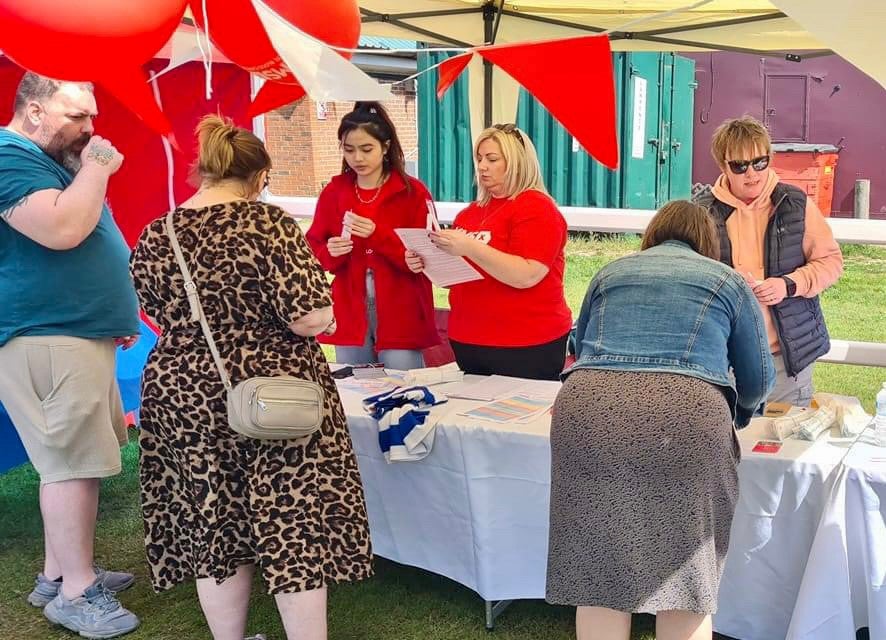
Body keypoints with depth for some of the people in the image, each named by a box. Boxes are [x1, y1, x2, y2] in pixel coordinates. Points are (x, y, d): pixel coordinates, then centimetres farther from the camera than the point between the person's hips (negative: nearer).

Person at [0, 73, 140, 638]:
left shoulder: (52, 161, 21)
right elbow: (62, 230, -27)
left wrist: (114, 311, 24)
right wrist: (98, 167, -14)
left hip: (77, 333, 10)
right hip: (47, 338, -10)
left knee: (73, 461, 12)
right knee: (73, 464, -7)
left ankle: (59, 574, 21)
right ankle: (77, 592, 2)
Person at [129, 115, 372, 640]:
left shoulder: (153, 238, 2)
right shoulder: (268, 223, -13)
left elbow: (166, 319, 13)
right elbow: (311, 319, -18)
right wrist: (325, 317, 4)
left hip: (183, 399, 5)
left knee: (211, 534, 14)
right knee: (296, 530, 6)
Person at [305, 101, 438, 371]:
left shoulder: (413, 192, -4)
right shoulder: (333, 192, 6)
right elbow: (314, 252, 8)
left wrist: (379, 235, -20)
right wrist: (330, 252, -14)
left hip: (400, 318, -3)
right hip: (349, 316, 3)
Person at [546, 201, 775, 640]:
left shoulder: (610, 273, 27)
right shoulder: (728, 281, 22)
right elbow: (758, 380, 24)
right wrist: (730, 412, 45)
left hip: (588, 408, 2)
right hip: (686, 415, -2)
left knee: (599, 568, 10)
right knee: (684, 569, 11)